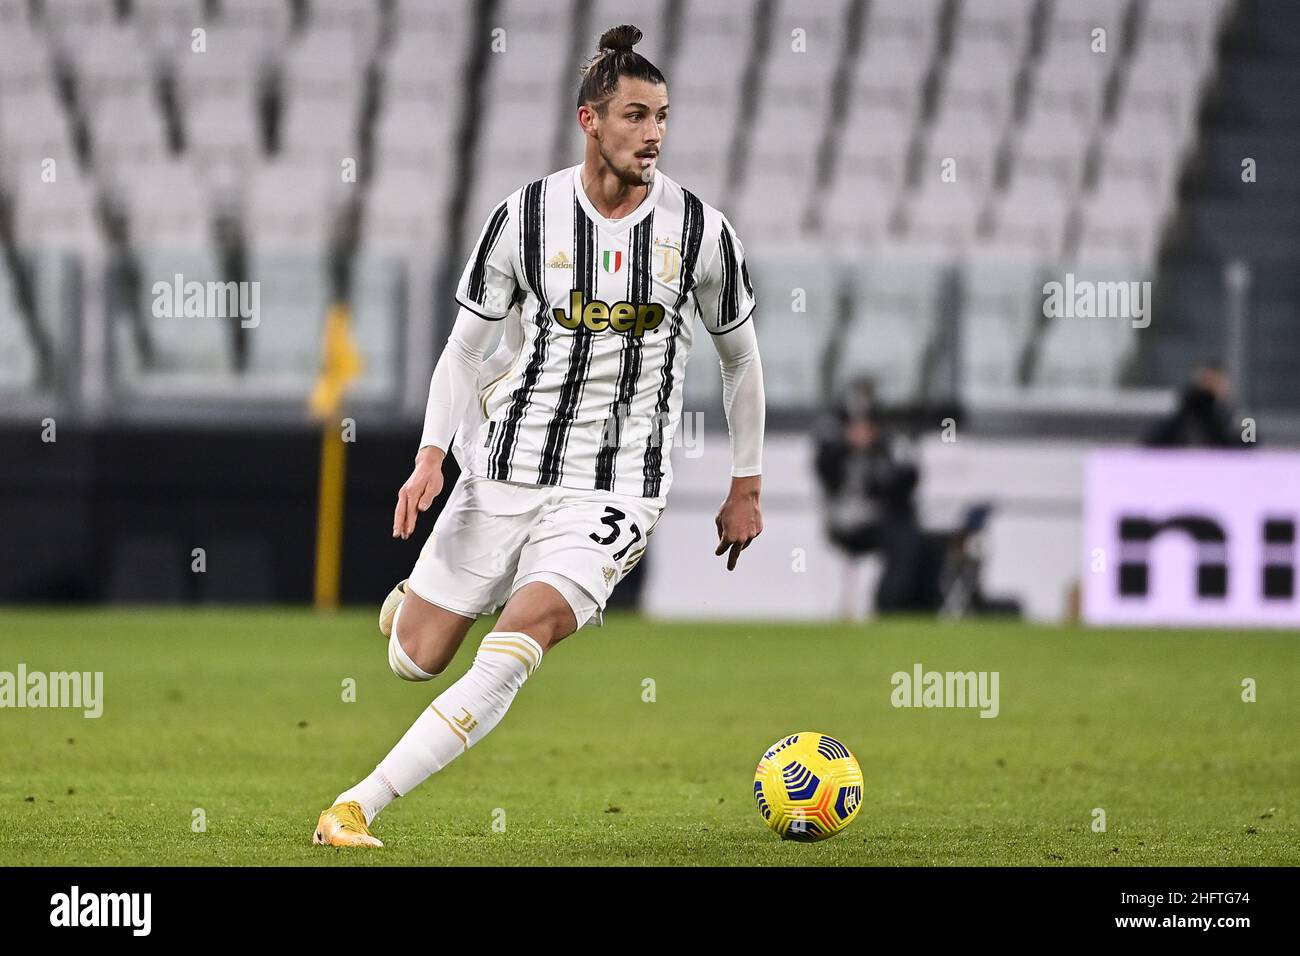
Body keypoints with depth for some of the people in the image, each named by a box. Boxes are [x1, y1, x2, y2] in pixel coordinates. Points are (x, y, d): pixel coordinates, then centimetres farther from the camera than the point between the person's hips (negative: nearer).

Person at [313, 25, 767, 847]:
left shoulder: (702, 231, -4)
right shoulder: (526, 217, -5)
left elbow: (741, 354, 11)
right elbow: (466, 345, 3)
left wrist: (748, 486, 14)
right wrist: (432, 454, -11)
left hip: (617, 490, -1)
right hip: (507, 470, 1)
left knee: (514, 647, -23)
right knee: (415, 658, 7)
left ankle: (359, 806, -22)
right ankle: (413, 594, 46)